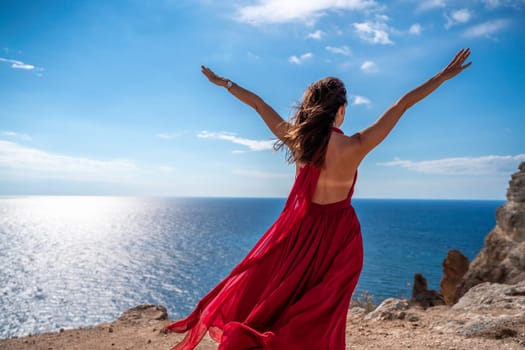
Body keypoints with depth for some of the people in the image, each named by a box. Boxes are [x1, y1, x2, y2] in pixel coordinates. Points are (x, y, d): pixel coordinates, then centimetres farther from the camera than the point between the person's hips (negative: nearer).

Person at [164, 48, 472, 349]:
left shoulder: (296, 139, -10)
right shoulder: (355, 147, -18)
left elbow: (258, 103, 3)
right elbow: (404, 104, -11)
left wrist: (224, 82, 15)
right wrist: (445, 75, -3)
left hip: (299, 229, 3)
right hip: (338, 234, -2)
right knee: (320, 314, 14)